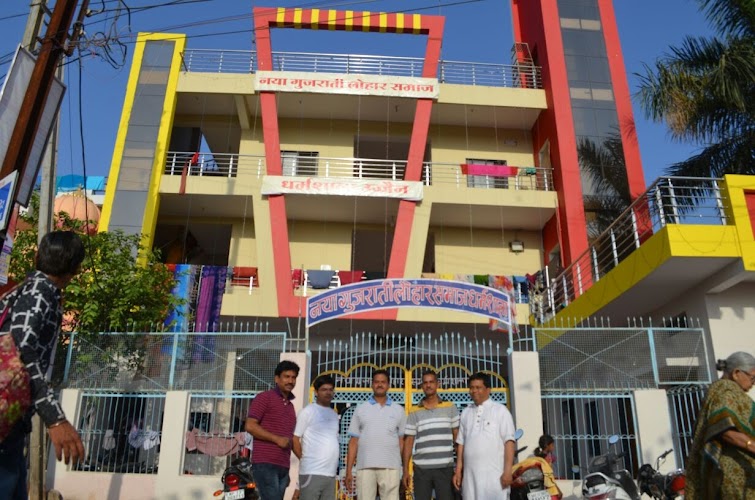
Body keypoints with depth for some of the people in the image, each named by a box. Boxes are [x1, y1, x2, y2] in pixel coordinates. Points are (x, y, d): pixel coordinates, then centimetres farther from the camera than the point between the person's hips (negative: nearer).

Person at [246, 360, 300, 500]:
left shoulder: (290, 405, 22)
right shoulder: (264, 398, 0)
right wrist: (277, 439, -15)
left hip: (283, 465, 7)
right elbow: (250, 426, -9)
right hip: (265, 463, -7)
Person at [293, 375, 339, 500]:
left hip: (330, 473, 7)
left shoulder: (334, 414, 17)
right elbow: (294, 439, -5)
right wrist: (306, 459, -1)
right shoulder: (308, 411, -3)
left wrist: (331, 461, 10)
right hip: (312, 472, -7)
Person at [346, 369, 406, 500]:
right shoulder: (361, 409, 10)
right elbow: (354, 441, 9)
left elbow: (402, 441, 10)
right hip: (365, 467, 0)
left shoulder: (398, 410, 11)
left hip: (391, 467, 0)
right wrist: (348, 471, 2)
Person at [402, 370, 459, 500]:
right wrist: (405, 470, 3)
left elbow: (457, 436, 7)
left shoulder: (450, 407, 6)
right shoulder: (414, 412, 6)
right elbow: (408, 441, 7)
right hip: (421, 468, 1)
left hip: (445, 467, 0)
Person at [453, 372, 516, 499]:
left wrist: (507, 471, -12)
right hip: (470, 474, 4)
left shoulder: (500, 410, 1)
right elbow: (461, 443, 14)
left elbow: (509, 442, -5)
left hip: (494, 474, -4)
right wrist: (458, 470, 9)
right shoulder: (466, 413, 14)